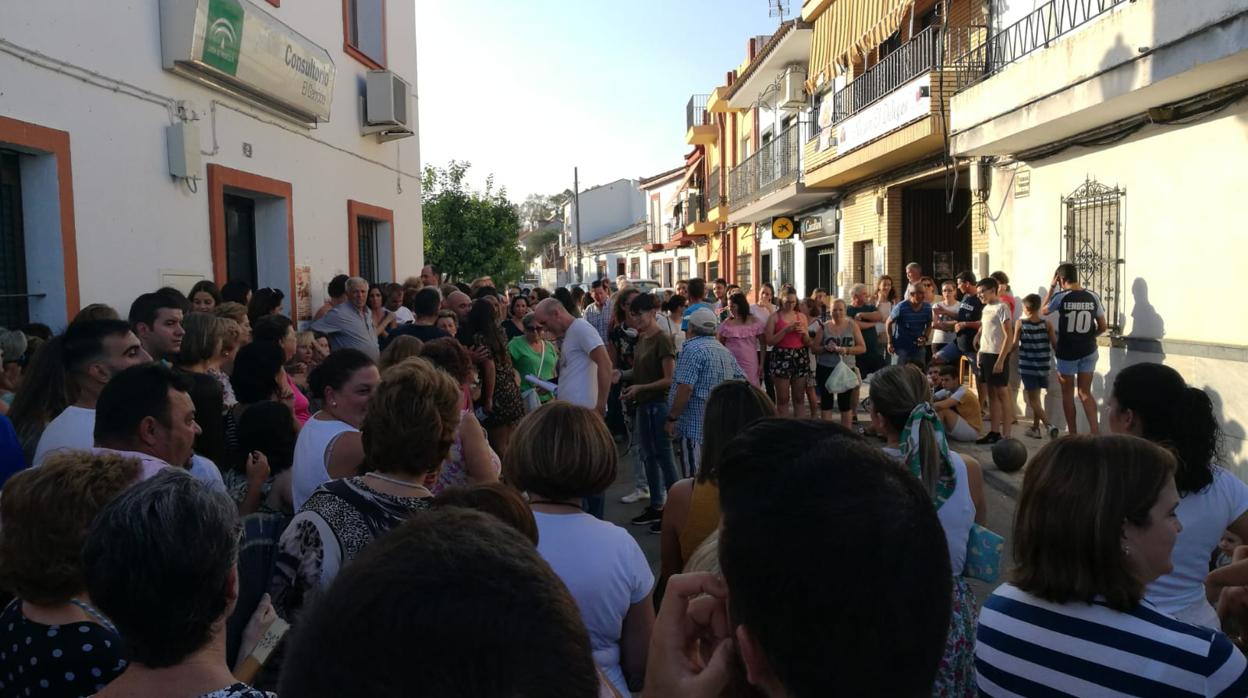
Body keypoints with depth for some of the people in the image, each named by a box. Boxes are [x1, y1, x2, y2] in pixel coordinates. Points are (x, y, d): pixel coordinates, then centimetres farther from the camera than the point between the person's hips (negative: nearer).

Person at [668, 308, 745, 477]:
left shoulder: (693, 349, -13)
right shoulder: (725, 350, 14)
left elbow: (685, 388, -21)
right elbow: (741, 380, 16)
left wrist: (671, 418, -15)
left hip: (696, 426, -9)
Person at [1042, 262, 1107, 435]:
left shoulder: (1061, 297, -12)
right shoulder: (1093, 297, -2)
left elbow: (1044, 310, 8)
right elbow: (1103, 326, 3)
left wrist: (1052, 287, 9)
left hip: (1067, 352, -3)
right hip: (1088, 352, 3)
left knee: (1067, 393, 10)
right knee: (1085, 392, 11)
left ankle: (1073, 434, 15)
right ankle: (1095, 430, -1)